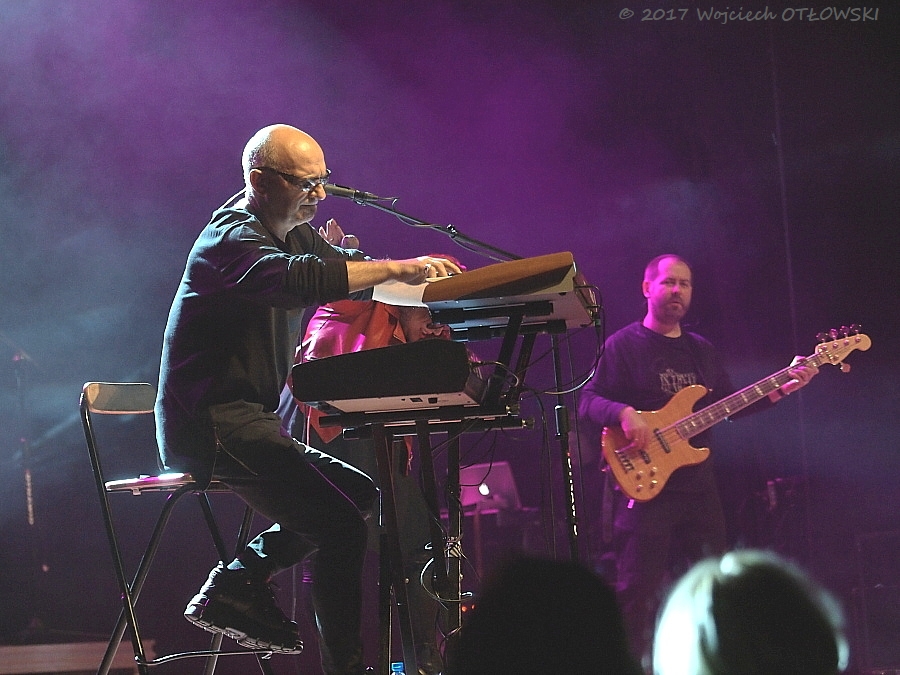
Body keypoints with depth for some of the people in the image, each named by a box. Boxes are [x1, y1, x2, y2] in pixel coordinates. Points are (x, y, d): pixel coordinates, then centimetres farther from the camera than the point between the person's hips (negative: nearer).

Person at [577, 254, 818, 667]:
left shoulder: (701, 350, 17)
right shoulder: (624, 345, -2)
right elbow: (588, 402, -8)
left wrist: (780, 389, 7)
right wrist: (623, 413, -27)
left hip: (698, 485, 6)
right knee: (637, 590, -9)